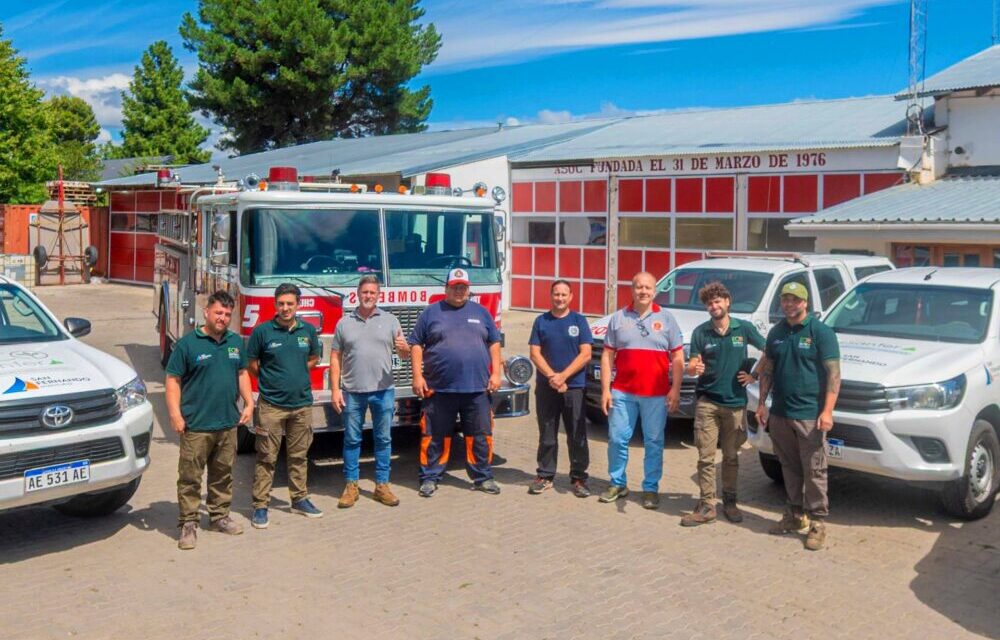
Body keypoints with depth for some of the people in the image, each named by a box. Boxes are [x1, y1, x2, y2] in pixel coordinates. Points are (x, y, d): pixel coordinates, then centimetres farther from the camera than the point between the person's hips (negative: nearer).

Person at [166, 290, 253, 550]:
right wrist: (175, 414, -15)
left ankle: (219, 516, 28)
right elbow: (173, 380, -7)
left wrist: (249, 403, 9)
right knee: (190, 476, -1)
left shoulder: (236, 342, 9)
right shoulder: (188, 343, -7)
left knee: (223, 474, 15)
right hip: (196, 424, -5)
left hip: (228, 422, 5)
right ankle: (188, 523, 6)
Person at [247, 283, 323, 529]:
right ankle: (260, 505, 9)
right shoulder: (262, 331, -8)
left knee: (299, 456, 14)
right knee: (266, 458, 1)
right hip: (271, 405, -3)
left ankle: (300, 499, 26)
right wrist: (271, 379, 8)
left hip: (302, 404, 4)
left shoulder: (308, 330, 3)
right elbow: (251, 364, 2)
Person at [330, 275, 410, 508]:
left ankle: (382, 485, 13)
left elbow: (405, 354, 1)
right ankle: (351, 486, 14)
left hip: (384, 391, 0)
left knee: (383, 439, 5)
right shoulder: (344, 323, 5)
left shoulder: (389, 320, 5)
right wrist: (335, 390, -2)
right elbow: (335, 358, 5)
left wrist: (403, 348, -23)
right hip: (352, 392, 0)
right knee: (352, 440, 5)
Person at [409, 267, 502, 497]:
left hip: (477, 388, 2)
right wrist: (417, 376, -4)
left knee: (480, 435, 7)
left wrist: (496, 373, 3)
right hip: (439, 388, -2)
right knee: (435, 436, 5)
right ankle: (430, 478, 16)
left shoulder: (481, 312, 12)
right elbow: (416, 345, 4)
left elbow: (494, 343, 13)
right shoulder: (431, 313, 5)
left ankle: (483, 477, 18)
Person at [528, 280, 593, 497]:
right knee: (547, 435, 8)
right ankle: (545, 476, 17)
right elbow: (535, 353, 0)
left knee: (577, 436, 1)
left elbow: (585, 354, -3)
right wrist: (552, 377, -13)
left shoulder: (579, 320, 4)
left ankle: (579, 477, 8)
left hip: (574, 387, -1)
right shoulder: (541, 321, 7)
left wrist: (563, 376, -12)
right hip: (545, 387, 1)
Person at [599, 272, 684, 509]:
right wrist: (605, 389, 0)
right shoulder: (618, 318, 7)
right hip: (622, 392, 1)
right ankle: (618, 483, 20)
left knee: (654, 443, 4)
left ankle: (651, 488, 14)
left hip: (656, 394, -1)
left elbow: (677, 358, 3)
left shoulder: (666, 319, 5)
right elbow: (607, 356, 7)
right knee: (617, 439, 5)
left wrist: (675, 389, -6)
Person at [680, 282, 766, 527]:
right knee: (706, 457, -2)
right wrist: (695, 368, -25)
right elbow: (691, 366, -2)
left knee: (731, 457, 11)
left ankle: (729, 502, 23)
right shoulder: (701, 332, 1)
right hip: (707, 402, 0)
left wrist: (754, 375, 2)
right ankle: (706, 506, 3)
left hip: (735, 403, 0)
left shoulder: (744, 329, 1)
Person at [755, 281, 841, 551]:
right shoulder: (776, 332, 12)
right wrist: (761, 403, 10)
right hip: (779, 414, 6)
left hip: (809, 415, -5)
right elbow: (767, 369, 18)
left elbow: (834, 373, -10)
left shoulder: (821, 332, -6)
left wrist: (827, 411, -17)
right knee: (790, 468, 13)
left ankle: (817, 523, 4)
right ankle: (795, 514, 25)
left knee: (814, 471, -2)